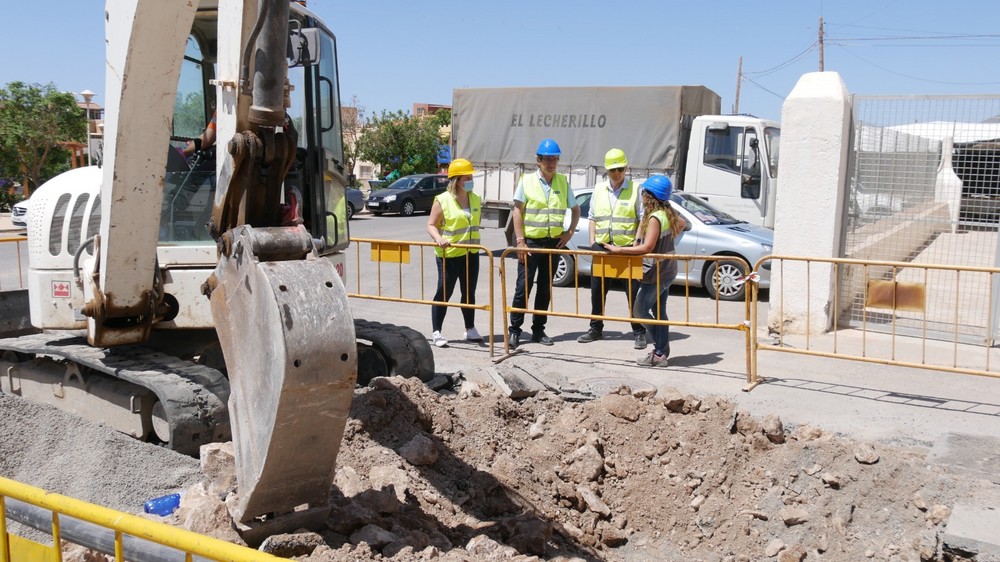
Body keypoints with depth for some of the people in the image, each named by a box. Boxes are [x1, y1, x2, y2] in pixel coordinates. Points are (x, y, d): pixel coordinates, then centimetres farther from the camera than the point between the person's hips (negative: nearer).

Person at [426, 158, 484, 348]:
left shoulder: (475, 199, 9)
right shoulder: (442, 200, -9)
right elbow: (431, 225, -8)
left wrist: (476, 243, 14)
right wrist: (438, 239, -26)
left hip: (471, 254, 6)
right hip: (448, 255, -6)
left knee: (469, 293, 13)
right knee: (444, 292, -2)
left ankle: (470, 329, 26)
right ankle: (436, 332, 6)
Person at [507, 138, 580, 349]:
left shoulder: (563, 182, 6)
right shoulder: (527, 181, -3)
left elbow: (576, 209, 16)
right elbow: (517, 211, -5)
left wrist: (570, 231, 2)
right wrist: (520, 241, -11)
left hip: (553, 242, 3)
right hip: (530, 241, -3)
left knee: (545, 288, 9)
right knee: (523, 286, -4)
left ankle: (538, 330, 19)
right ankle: (514, 330, 4)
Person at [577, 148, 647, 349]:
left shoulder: (635, 189, 0)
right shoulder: (599, 189, 13)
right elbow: (592, 217, 17)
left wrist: (637, 242, -11)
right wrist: (592, 240, 6)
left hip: (628, 248, -4)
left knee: (634, 293, -1)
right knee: (597, 291, 10)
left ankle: (639, 332, 7)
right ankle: (596, 329, 22)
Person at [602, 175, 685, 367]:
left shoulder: (655, 218, -22)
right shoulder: (668, 213, 6)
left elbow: (647, 247, -28)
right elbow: (681, 224, 26)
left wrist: (619, 250, -24)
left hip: (656, 272, -9)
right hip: (667, 270, 9)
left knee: (640, 310, -2)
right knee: (659, 311, 12)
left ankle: (660, 352, -2)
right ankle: (661, 352, 16)